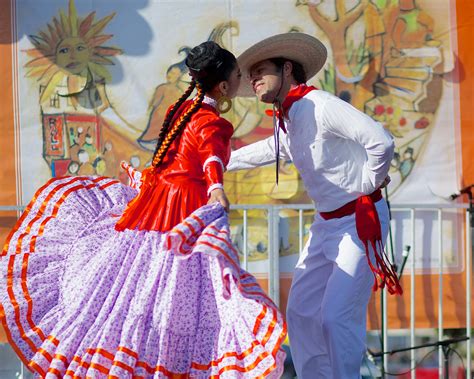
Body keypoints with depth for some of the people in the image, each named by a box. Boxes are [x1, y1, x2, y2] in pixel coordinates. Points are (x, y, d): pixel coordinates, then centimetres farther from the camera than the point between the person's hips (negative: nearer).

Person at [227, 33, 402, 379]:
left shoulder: (319, 106, -19)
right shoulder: (287, 121, 9)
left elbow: (381, 141, -29)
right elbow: (268, 150, 34)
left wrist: (371, 184, -13)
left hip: (360, 222, -9)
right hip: (327, 223, 9)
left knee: (337, 316, -14)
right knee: (302, 311, 9)